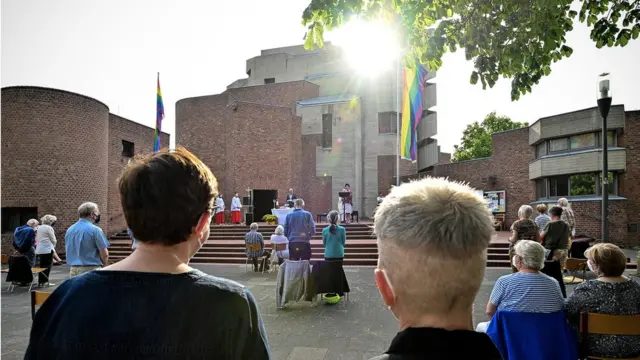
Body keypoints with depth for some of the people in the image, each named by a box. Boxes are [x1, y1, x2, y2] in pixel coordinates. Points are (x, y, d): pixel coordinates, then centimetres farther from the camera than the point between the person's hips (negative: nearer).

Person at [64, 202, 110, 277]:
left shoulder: (69, 230, 8)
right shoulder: (95, 230, -13)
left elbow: (69, 251, 17)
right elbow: (104, 254, -12)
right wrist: (104, 266, 5)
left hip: (73, 269, 7)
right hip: (92, 270, -7)